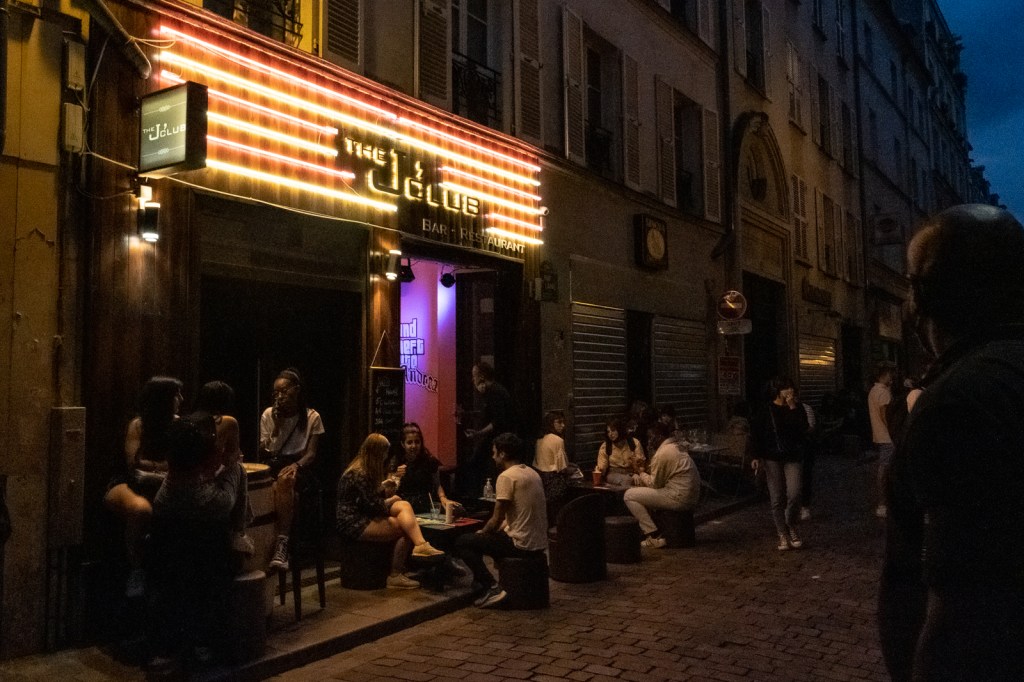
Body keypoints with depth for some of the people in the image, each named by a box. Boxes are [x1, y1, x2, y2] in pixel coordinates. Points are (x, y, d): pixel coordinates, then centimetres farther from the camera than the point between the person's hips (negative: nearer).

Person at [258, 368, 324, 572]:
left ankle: (281, 544, -44)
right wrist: (276, 428, -11)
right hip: (273, 466, 2)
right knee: (274, 488, -37)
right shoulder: (268, 415, 6)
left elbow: (311, 453, -3)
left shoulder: (312, 417, 2)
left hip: (299, 466, -2)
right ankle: (281, 545, -34)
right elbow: (264, 452, 4)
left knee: (285, 480, -39)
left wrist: (296, 466, -23)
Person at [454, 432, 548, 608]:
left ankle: (492, 588, -5)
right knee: (490, 535, 29)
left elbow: (496, 520, -13)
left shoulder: (506, 477, -15)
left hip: (522, 545, -9)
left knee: (462, 542, 3)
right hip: (538, 544, 9)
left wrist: (481, 533, 7)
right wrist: (486, 532, 17)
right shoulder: (532, 473, 11)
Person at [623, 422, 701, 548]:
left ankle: (654, 537, -6)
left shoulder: (662, 453, -15)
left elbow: (655, 484, -10)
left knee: (629, 495, -5)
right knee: (640, 491, 24)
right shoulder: (675, 447, 15)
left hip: (679, 498, -10)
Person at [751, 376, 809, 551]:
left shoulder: (797, 408, 5)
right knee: (777, 499, 1)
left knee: (794, 494, -13)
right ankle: (783, 535, 13)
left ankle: (791, 527, 13)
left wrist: (793, 409, -14)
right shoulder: (767, 411, 1)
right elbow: (758, 435, 3)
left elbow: (803, 430, -10)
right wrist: (757, 456, -4)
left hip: (793, 457, 1)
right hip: (772, 458, -1)